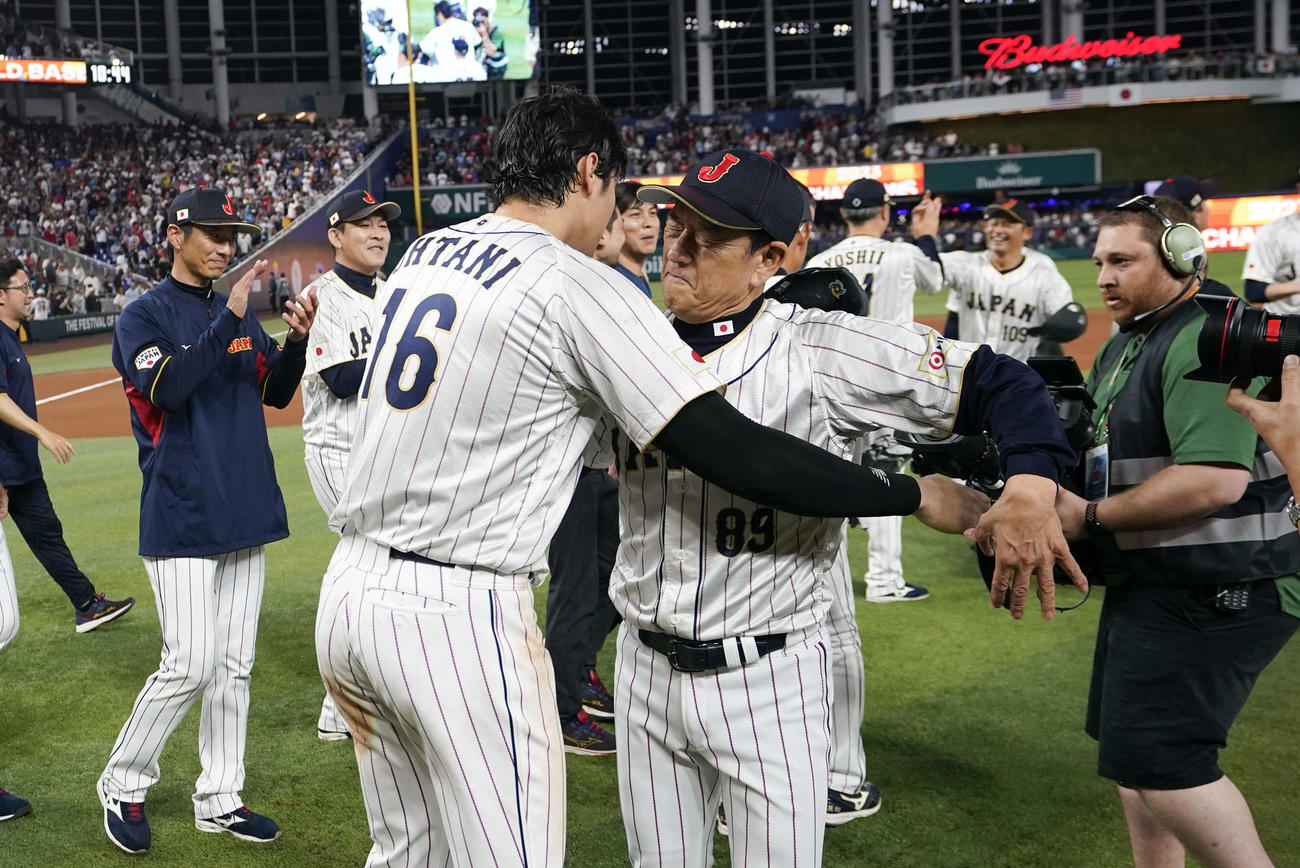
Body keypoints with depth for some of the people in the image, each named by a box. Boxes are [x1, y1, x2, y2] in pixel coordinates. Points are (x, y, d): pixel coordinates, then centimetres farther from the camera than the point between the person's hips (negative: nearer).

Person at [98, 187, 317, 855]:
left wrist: (296, 338, -6)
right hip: (181, 518, -6)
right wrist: (230, 317, -25)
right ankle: (122, 786, 13)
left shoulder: (238, 312, 14)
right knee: (190, 666, -9)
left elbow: (276, 392, 12)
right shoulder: (144, 315, -5)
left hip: (245, 511, 7)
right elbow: (167, 386, -22)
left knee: (234, 665, 9)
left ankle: (219, 801, 19)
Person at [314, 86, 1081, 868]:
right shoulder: (581, 287, -12)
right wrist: (916, 494, -11)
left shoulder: (423, 254, 11)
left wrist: (595, 447, 31)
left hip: (350, 590, 8)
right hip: (457, 615, -8)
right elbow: (735, 453, -17)